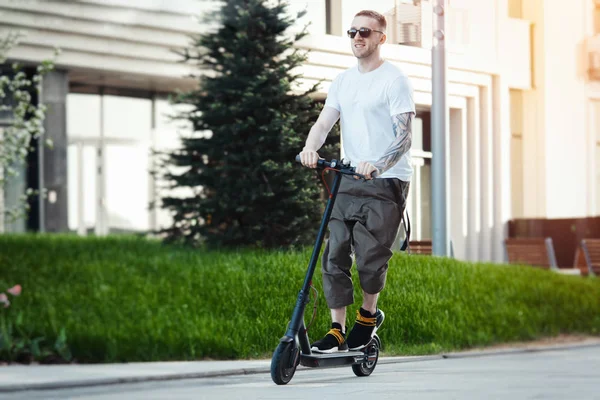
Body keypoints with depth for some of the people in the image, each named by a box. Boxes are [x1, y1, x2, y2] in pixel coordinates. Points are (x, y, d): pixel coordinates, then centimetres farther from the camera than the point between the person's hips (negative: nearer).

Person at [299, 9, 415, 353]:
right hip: (349, 182, 6)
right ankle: (337, 331, 4)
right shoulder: (343, 81, 14)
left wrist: (377, 164, -29)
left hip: (386, 182, -6)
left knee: (370, 257, -9)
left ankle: (369, 315, 17)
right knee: (335, 255, -2)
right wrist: (311, 148, -17)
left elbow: (404, 136, -12)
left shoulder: (395, 80, -5)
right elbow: (325, 121, 5)